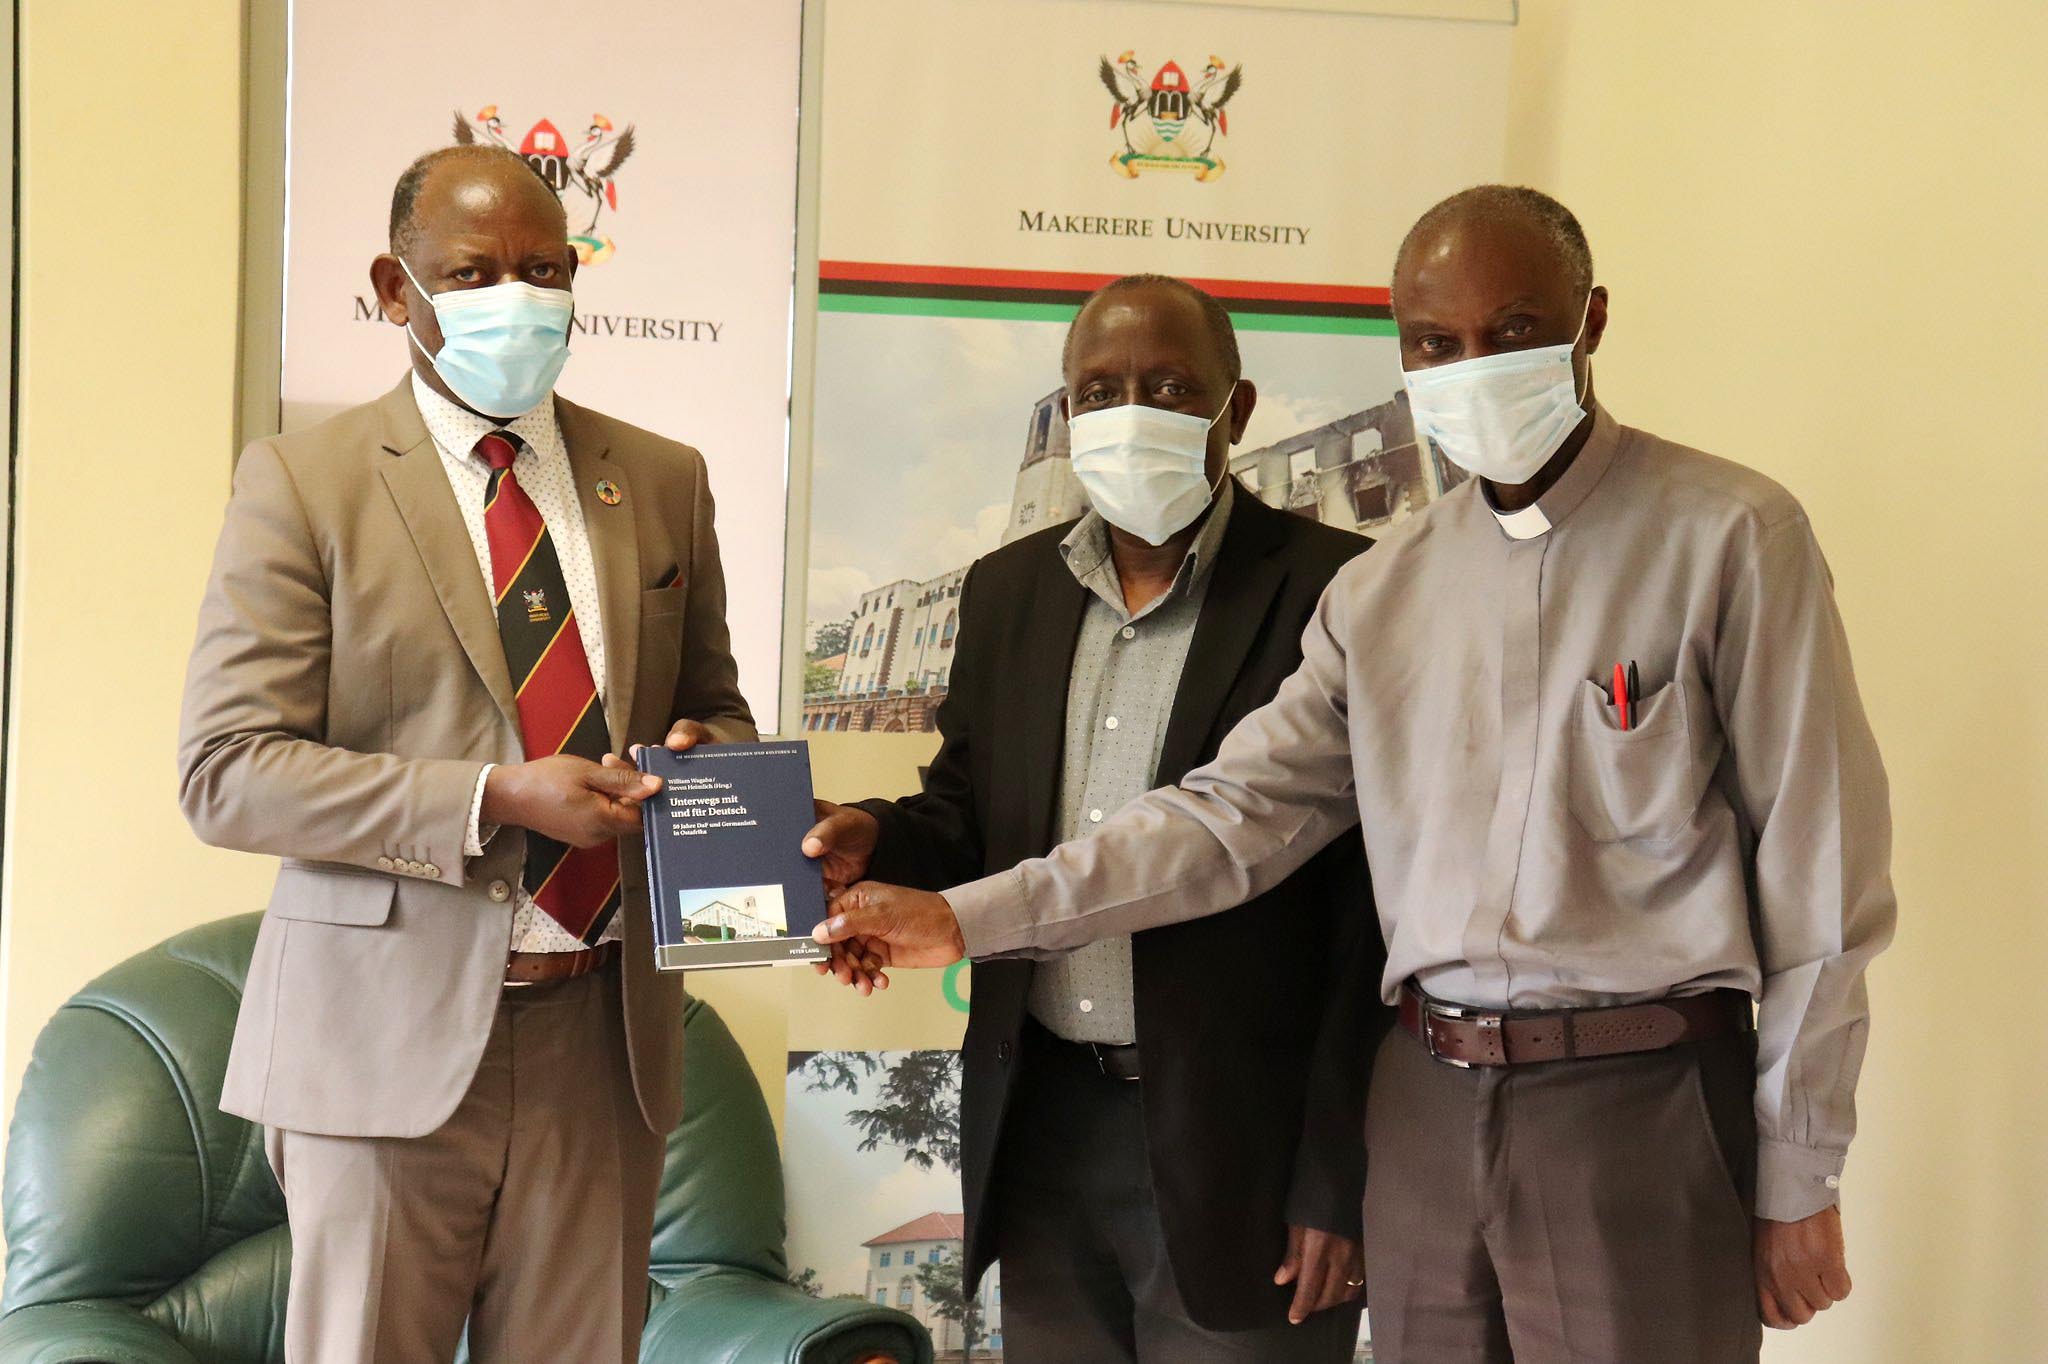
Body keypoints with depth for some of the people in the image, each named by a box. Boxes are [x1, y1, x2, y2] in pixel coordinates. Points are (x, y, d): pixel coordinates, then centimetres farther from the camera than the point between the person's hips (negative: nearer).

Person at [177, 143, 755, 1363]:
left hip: (604, 1033, 4)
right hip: (389, 1034, -3)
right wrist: (493, 799, -20)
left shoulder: (663, 481, 11)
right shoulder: (303, 482, -2)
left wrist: (696, 759, -5)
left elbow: (716, 709, 21)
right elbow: (226, 771, -9)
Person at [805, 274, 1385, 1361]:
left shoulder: (1329, 590, -8)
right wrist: (875, 840, -8)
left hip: (1238, 1147, -5)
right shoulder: (1007, 590, 10)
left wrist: (1339, 1181, -12)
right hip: (1043, 1124, 5)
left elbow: (1375, 906, -10)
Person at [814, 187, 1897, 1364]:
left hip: (1640, 1102, -4)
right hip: (1430, 1101, 4)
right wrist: (973, 917, -1)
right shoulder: (1384, 590, 9)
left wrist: (1797, 1176, -4)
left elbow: (1813, 871, -5)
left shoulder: (1730, 537, -5)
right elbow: (1238, 811, 7)